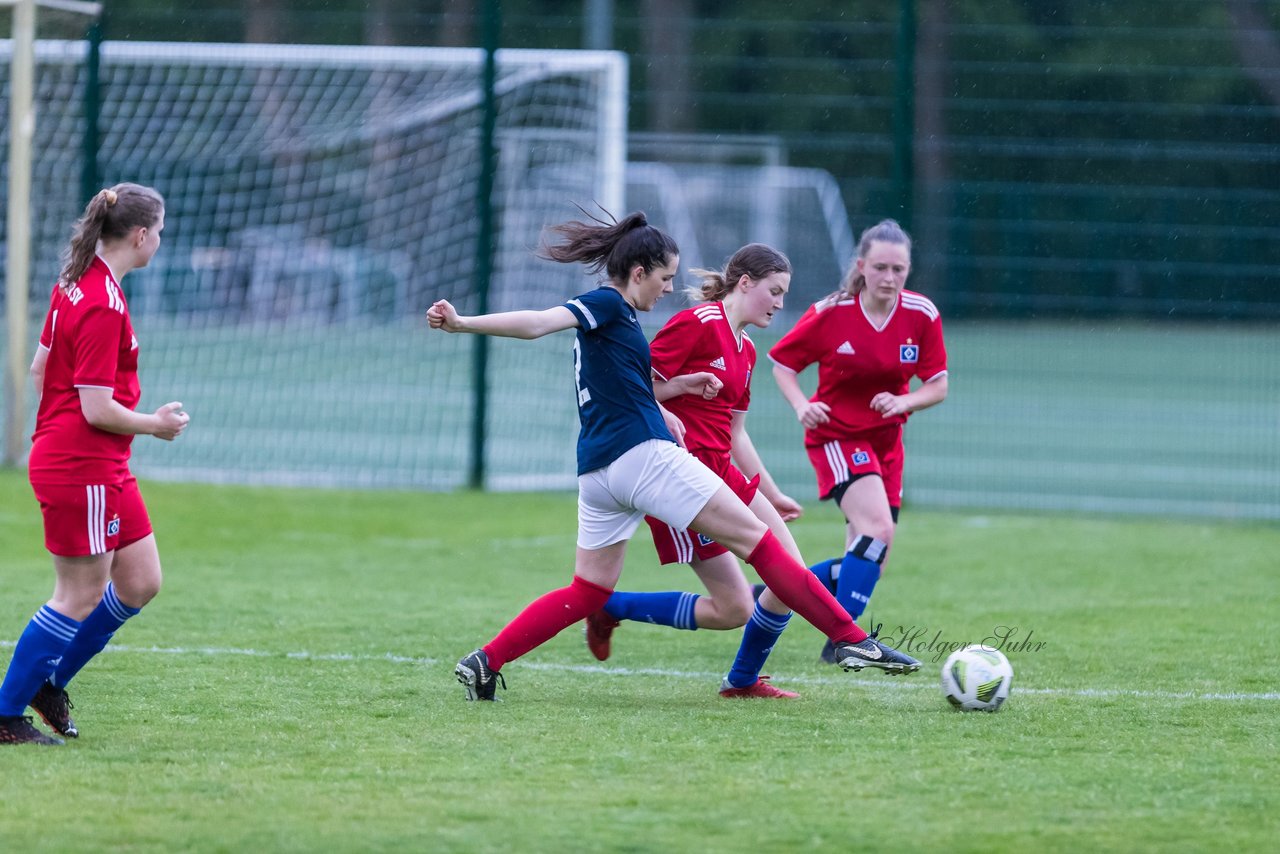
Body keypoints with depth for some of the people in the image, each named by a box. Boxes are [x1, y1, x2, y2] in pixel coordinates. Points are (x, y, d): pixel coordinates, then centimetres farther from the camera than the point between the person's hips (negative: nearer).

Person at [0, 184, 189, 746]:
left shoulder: (75, 284, 9)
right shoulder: (104, 307, -21)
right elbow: (96, 409, -22)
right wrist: (154, 424, -6)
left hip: (104, 468, 10)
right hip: (80, 467, -10)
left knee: (140, 582, 12)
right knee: (80, 597, -2)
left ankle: (49, 683, 20)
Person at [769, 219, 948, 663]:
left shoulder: (922, 315, -7)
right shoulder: (830, 314, -14)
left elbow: (938, 387, -1)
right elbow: (782, 364, -2)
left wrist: (903, 402, -21)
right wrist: (802, 405, -20)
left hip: (885, 442, 5)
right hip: (836, 437, -5)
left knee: (869, 561, 5)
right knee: (878, 528, -27)